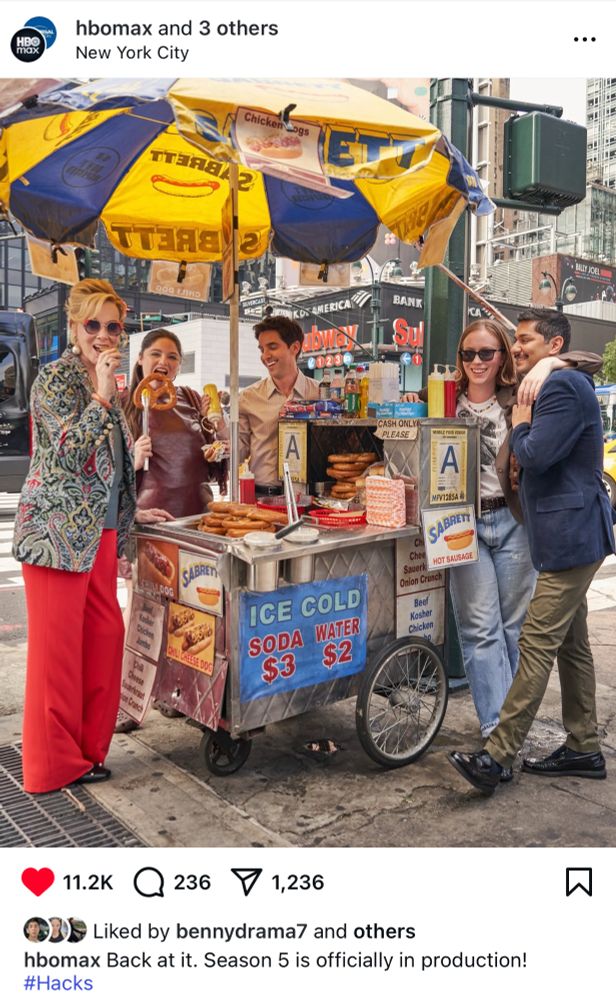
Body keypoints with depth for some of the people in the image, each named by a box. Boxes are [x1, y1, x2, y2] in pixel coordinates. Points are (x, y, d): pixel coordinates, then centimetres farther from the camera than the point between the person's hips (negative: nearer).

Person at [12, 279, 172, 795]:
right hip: (58, 528, -8)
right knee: (58, 643, 0)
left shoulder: (104, 384, 17)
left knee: (105, 633, 10)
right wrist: (101, 396, -21)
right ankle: (54, 764, 14)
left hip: (99, 529, 8)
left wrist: (131, 511, 20)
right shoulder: (56, 377, -8)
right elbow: (69, 451, -18)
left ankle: (88, 748, 25)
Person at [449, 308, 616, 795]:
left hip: (570, 536, -11)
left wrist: (521, 427, -6)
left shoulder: (563, 385, -14)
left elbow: (536, 455, -23)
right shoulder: (559, 386, 20)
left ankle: (498, 756, -7)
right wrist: (525, 430, 7)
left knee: (537, 643, -10)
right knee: (571, 644, 15)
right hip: (571, 535, 11)